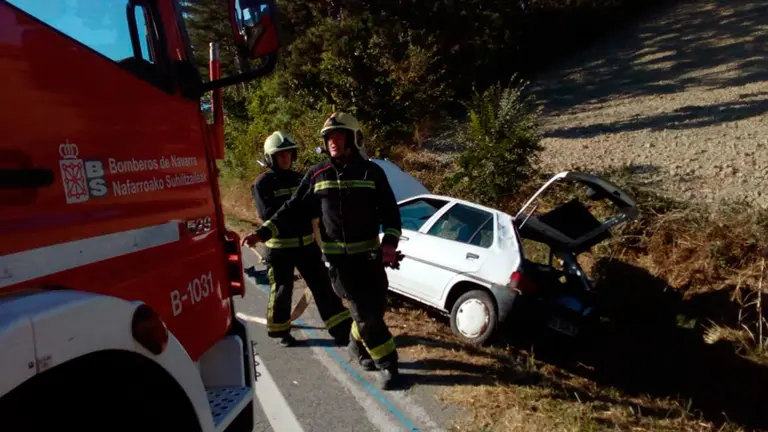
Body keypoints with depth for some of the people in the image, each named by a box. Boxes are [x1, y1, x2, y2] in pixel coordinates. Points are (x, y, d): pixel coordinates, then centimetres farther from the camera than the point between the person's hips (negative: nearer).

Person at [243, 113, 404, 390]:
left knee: (376, 307, 6)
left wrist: (390, 242, -13)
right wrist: (263, 233, -6)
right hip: (338, 256, -1)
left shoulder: (372, 172, 0)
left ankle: (358, 346, 32)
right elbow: (293, 209, 3)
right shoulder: (316, 175, 1)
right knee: (365, 312, -2)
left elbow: (390, 211, 2)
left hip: (369, 253, 1)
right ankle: (387, 364, 14)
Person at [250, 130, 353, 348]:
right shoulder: (262, 183, -7)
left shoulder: (298, 178, 10)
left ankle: (342, 329, 9)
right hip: (280, 247, -4)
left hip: (306, 243, 5)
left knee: (323, 286, 4)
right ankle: (280, 332, 29)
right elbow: (267, 213, -19)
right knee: (281, 291, 8)